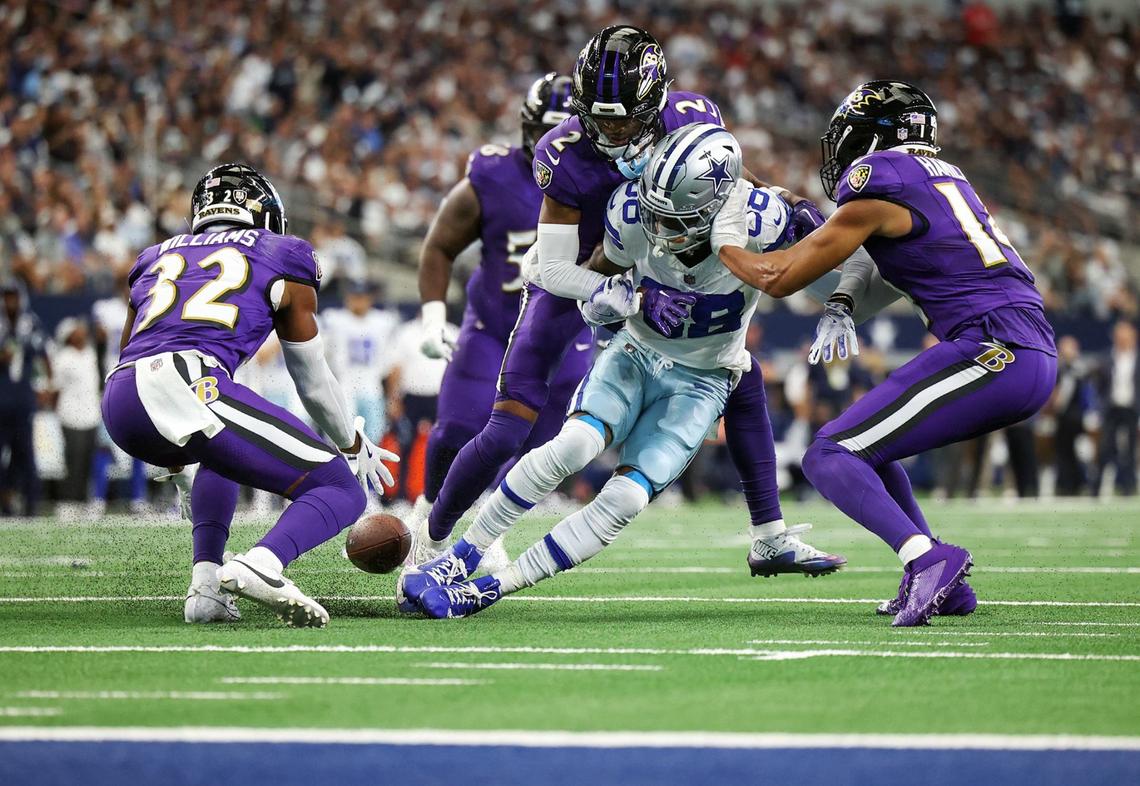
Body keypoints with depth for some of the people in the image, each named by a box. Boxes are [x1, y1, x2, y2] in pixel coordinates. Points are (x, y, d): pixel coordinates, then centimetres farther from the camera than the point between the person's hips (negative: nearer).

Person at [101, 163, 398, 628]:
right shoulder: (282, 261, 21)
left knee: (224, 454, 38)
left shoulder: (158, 258, 33)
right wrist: (355, 447, 46)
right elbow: (313, 382, 28)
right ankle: (259, 565, -27)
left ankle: (207, 582, 17)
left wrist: (172, 455, 57)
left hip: (118, 402, 6)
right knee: (341, 492, 4)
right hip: (187, 388, -6)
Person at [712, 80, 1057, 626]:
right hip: (1037, 356, 9)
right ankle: (944, 586, 14)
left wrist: (724, 239, 19)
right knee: (865, 445, 22)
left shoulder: (877, 187, -4)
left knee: (829, 456, -8)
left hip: (991, 354, -9)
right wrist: (842, 303, 13)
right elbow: (891, 271, 32)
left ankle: (926, 558, -29)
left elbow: (779, 278, 2)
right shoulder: (942, 176, 22)